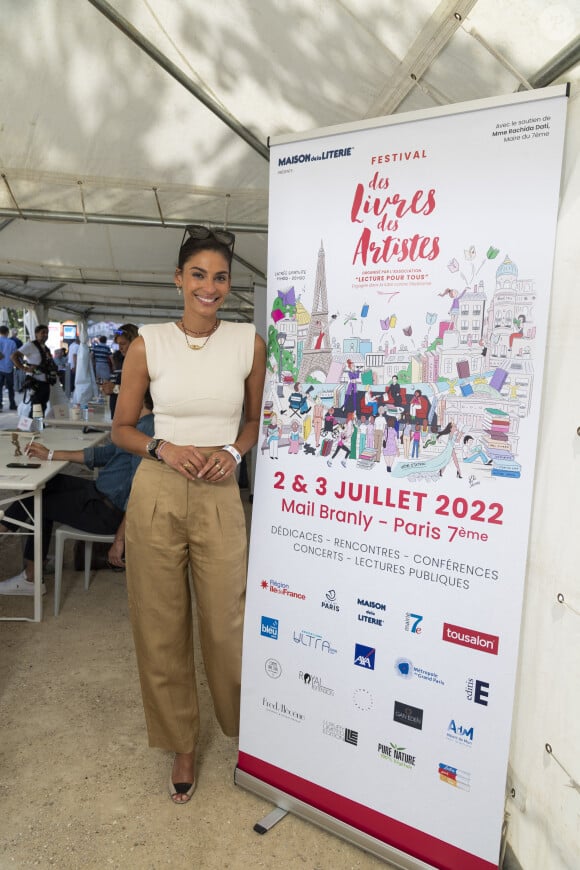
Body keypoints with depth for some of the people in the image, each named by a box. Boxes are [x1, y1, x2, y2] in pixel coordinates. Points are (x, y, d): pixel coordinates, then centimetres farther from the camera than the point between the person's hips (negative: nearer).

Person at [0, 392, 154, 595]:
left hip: (109, 509, -9)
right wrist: (50, 455, 15)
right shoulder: (141, 426, 8)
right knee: (45, 483, 17)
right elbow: (104, 454, 15)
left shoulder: (146, 429, -24)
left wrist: (120, 540, -24)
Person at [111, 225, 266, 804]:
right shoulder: (148, 344, -1)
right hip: (156, 495, 1)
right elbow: (121, 427, 6)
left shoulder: (249, 343, 1)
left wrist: (232, 452, -6)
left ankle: (245, 732, 37)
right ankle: (181, 745, 34)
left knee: (226, 625, 7)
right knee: (160, 627, 10)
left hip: (219, 498, 0)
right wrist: (163, 449, -12)